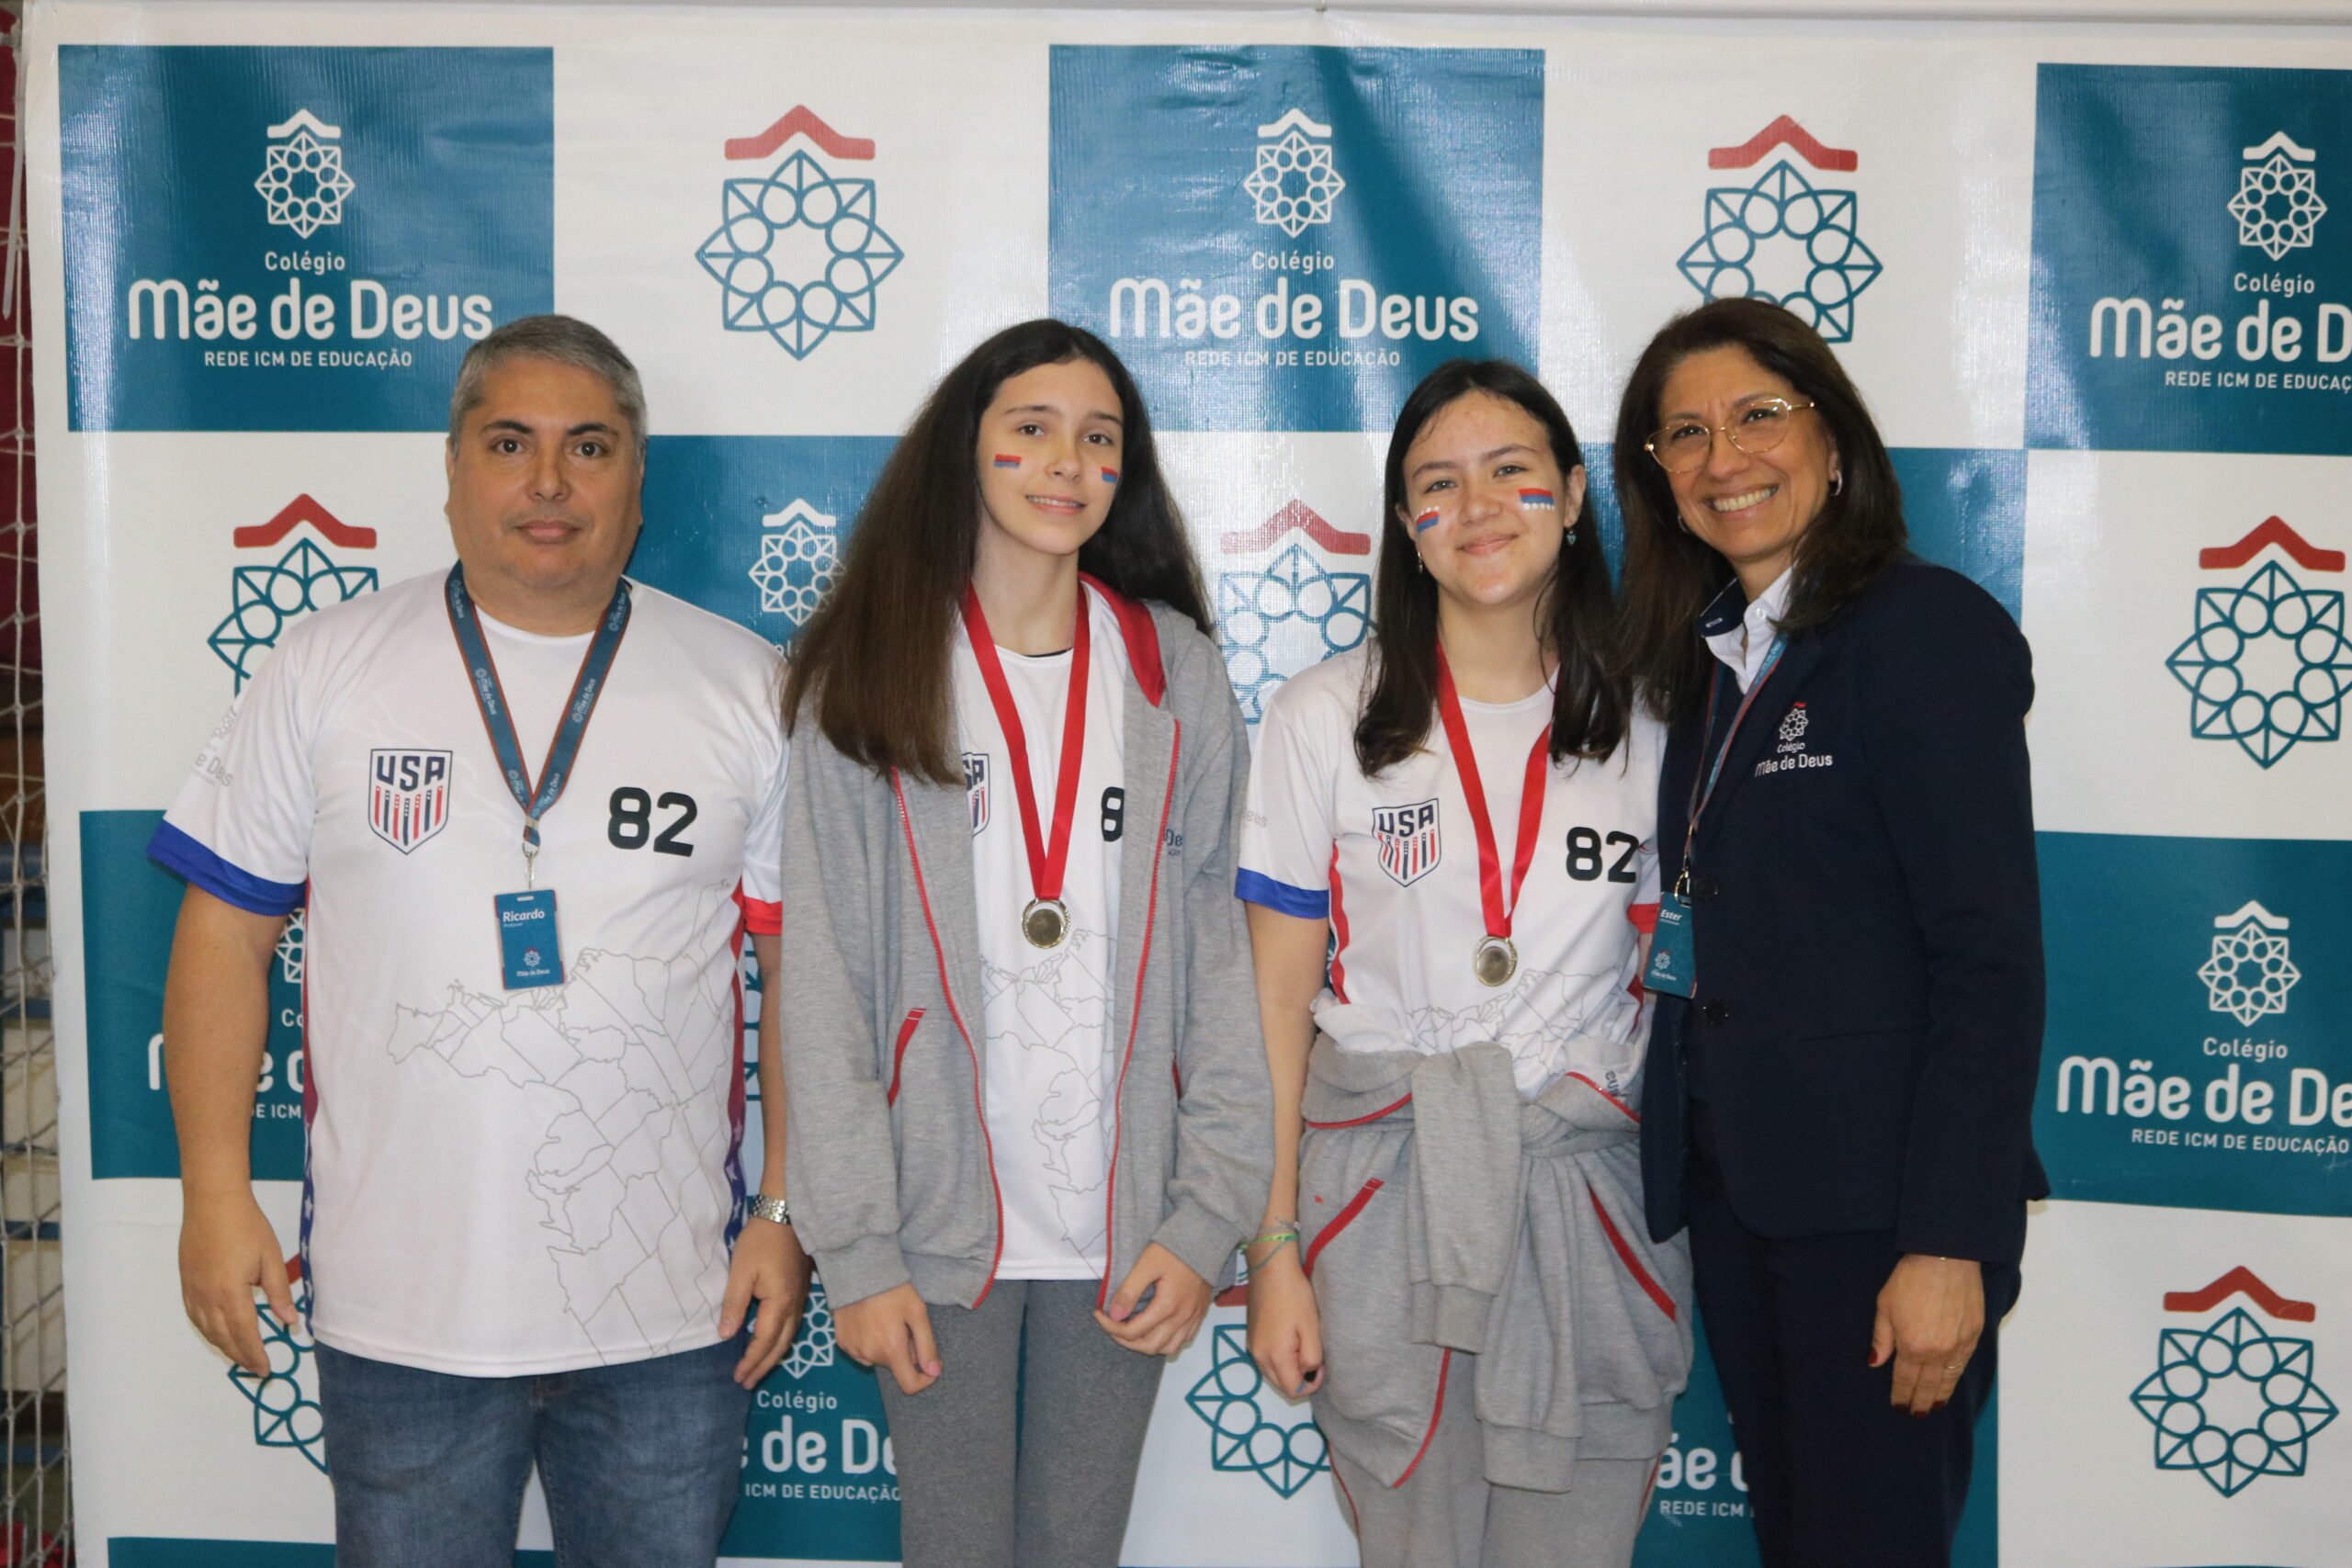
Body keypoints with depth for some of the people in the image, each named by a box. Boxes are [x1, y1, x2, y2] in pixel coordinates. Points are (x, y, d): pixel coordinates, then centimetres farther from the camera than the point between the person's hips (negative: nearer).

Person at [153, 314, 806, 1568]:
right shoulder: (328, 668, 1)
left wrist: (788, 1211, -1)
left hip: (671, 1314, 1)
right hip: (399, 1310, 0)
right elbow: (226, 934, 3)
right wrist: (216, 1192, -2)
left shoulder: (745, 689, 2)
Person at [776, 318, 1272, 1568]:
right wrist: (853, 1248, -8)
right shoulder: (865, 679, -1)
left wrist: (1207, 1216, -5)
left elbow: (1221, 952, 1)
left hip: (1123, 1230, 2)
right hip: (941, 1223, -1)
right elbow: (823, 984, -4)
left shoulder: (1177, 676, 5)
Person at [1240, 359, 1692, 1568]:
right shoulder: (1326, 718, -3)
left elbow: (1662, 988, 10)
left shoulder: (1645, 725, 2)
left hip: (1591, 1191, 1)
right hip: (1384, 1195, -1)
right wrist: (1272, 1246, -5)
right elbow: (1278, 995, -2)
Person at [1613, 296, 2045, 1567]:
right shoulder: (1707, 658, 14)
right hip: (1734, 1181, 7)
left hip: (1875, 1204, -7)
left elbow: (1991, 959, -16)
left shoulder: (1930, 630, -10)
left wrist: (1950, 1244, -19)